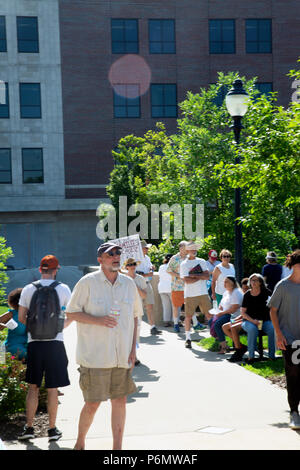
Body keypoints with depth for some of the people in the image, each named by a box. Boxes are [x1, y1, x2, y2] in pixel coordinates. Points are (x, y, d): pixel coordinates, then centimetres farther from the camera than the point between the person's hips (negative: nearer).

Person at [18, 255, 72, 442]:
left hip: (34, 342, 1)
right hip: (55, 342, -1)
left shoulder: (28, 289, 2)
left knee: (33, 387, 12)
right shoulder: (63, 288, -1)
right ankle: (52, 429, 12)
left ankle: (29, 427, 11)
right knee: (53, 388, 5)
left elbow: (21, 317, 5)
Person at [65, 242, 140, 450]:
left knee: (120, 401, 6)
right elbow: (72, 312, -2)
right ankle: (80, 443, 22)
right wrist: (97, 320, -18)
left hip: (122, 356, 4)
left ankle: (117, 447, 18)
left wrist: (133, 349, 8)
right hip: (95, 355, -4)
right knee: (92, 404, -1)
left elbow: (134, 316, 15)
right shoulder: (88, 282, -4)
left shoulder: (129, 284, 9)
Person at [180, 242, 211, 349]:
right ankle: (188, 339, 8)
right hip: (190, 295, -3)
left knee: (209, 315, 2)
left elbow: (207, 276, 0)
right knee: (188, 316, -2)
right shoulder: (184, 264, 0)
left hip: (203, 293, 3)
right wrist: (201, 277, -6)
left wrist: (194, 275, -10)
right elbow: (187, 280, -11)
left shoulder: (202, 262, 11)